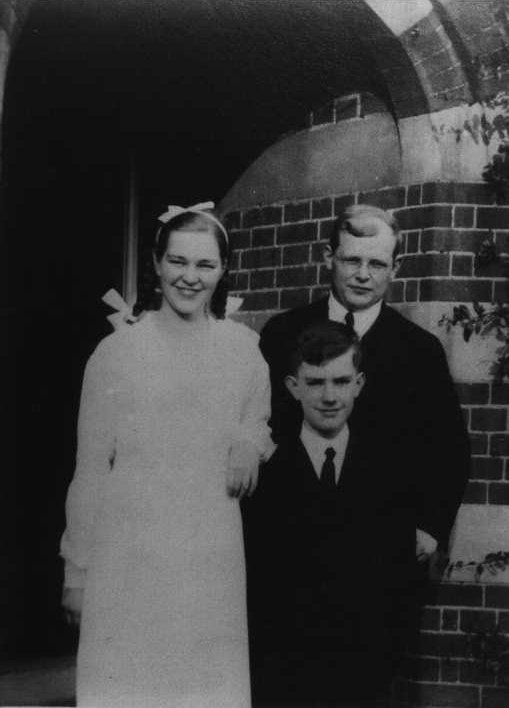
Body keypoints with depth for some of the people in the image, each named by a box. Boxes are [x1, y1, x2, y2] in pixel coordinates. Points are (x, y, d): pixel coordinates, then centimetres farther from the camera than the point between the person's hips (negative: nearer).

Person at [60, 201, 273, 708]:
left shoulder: (246, 348, 2)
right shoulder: (116, 351, -4)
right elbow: (90, 471, 1)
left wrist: (252, 443, -5)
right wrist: (76, 570, 3)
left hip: (213, 562, 2)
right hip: (130, 559, -2)